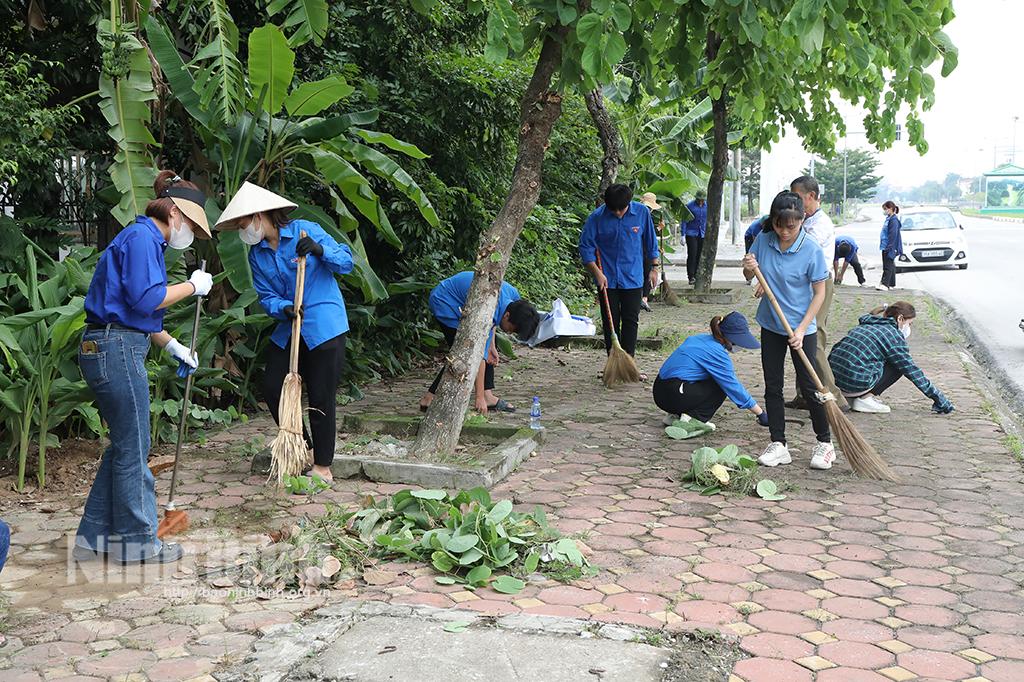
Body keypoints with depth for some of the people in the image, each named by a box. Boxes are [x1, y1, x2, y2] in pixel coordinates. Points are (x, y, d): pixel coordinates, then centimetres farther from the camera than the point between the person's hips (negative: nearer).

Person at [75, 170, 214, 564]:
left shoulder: (146, 240, 20)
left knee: (124, 447, 15)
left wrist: (174, 348, 25)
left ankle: (94, 538, 21)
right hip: (117, 350, -10)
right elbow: (146, 298, -21)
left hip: (111, 349, 10)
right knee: (133, 450, 0)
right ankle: (136, 542, 11)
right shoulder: (141, 237, -12)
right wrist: (192, 286, -8)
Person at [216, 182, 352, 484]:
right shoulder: (257, 254, 9)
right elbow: (266, 297, 3)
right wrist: (283, 309, -18)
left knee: (320, 399, -2)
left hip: (325, 329, -7)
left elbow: (347, 261, -8)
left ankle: (323, 467, 11)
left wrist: (320, 250, -25)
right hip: (289, 330, 7)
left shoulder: (305, 230, -8)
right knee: (273, 389, 7)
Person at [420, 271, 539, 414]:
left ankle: (488, 395, 2)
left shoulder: (514, 296, -14)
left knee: (487, 351, 0)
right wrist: (479, 397, -33)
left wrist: (491, 346, -2)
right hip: (444, 302, -9)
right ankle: (429, 399, -10)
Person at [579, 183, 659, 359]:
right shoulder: (597, 217, -12)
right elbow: (586, 246, -5)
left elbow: (651, 242, 8)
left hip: (633, 278, 1)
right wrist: (597, 273, -11)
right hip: (607, 279, -1)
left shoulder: (642, 212, -6)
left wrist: (654, 268, 11)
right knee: (610, 322, 4)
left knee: (631, 321, 1)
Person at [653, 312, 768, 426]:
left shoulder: (702, 339, 13)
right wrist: (761, 414, -1)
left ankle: (676, 415, 14)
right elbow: (733, 387, -8)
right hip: (674, 396, -9)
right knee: (722, 386, 2)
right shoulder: (717, 351, -12)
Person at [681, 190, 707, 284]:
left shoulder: (707, 206, 7)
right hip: (691, 234, -4)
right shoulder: (689, 206, -5)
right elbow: (684, 220, -3)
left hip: (702, 235, 4)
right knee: (692, 255, -11)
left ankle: (697, 276, 10)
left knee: (699, 256, 3)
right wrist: (683, 235, -9)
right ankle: (691, 277, -8)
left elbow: (709, 220, 15)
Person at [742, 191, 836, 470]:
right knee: (772, 387, 7)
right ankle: (778, 445, 16)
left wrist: (801, 329, -17)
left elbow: (819, 292, -10)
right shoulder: (763, 240, -6)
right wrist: (749, 268, -16)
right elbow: (750, 277, 8)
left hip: (802, 328, -4)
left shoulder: (812, 250, -17)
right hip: (771, 325, 4)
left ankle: (825, 443, 17)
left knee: (808, 386, 0)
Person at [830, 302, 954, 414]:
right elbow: (912, 371, 2)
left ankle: (852, 396, 13)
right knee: (900, 364, 9)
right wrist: (940, 400, 9)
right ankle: (865, 398, -1)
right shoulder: (893, 334, -1)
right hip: (856, 381, -8)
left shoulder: (865, 325, 21)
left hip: (833, 379, 8)